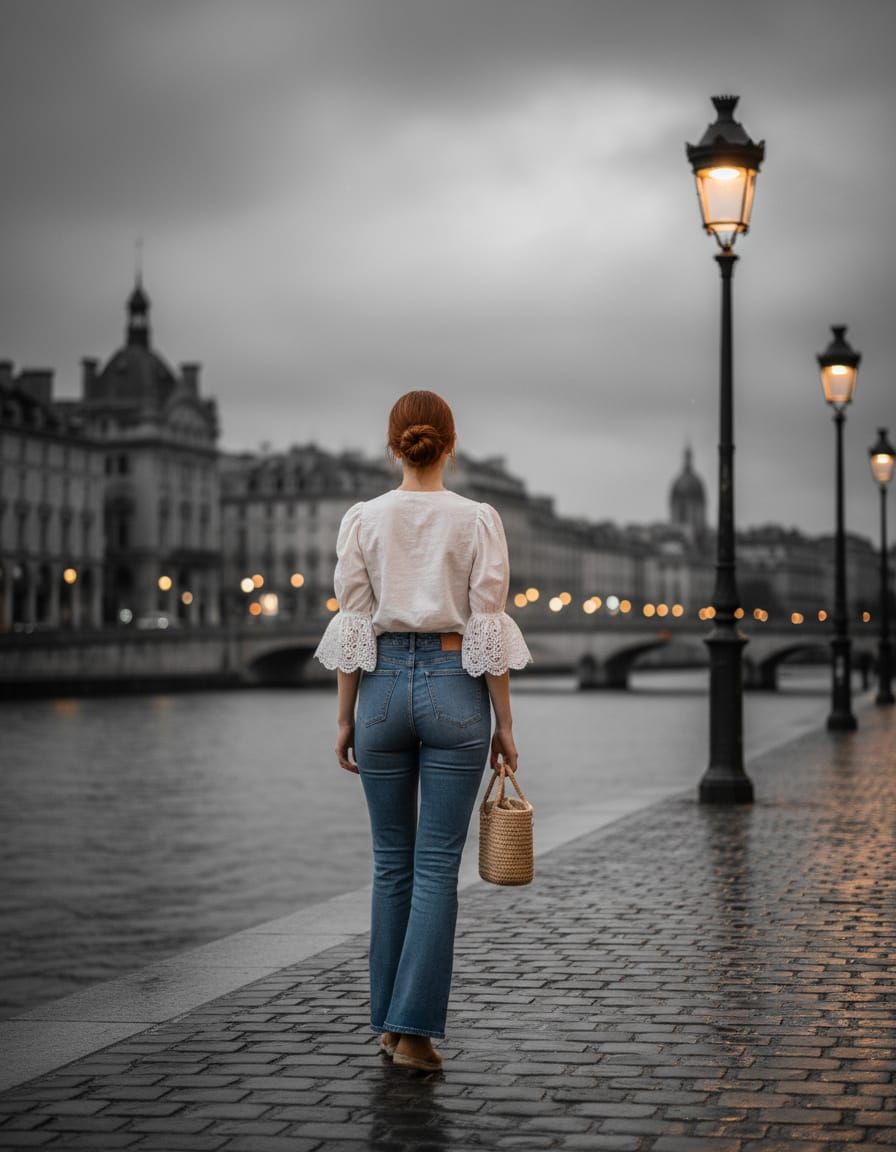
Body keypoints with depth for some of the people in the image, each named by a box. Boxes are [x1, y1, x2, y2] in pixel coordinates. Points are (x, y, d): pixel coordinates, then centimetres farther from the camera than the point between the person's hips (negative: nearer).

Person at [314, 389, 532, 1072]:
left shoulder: (363, 519, 0)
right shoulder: (479, 520, -3)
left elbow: (352, 628, 0)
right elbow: (488, 630, -5)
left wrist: (345, 717, 7)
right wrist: (504, 723, 1)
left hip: (384, 684, 2)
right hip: (456, 687, -2)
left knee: (392, 861, 13)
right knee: (438, 866, 1)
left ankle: (389, 1021, 21)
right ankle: (414, 1028, -4)